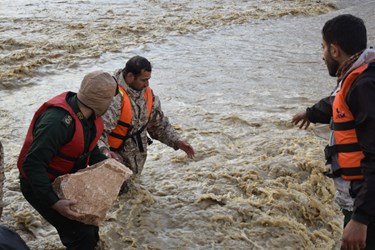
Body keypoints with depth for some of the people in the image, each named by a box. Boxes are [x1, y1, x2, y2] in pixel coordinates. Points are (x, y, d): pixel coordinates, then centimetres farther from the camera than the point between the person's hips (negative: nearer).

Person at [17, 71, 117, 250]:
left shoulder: (90, 114, -8)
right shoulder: (58, 121, -36)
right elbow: (32, 164, -35)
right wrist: (54, 202, -39)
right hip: (40, 186, -8)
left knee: (90, 223, 18)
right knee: (82, 235, -13)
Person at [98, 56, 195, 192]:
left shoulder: (147, 93, -4)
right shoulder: (114, 97, -29)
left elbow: (159, 123, 6)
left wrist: (177, 141, -6)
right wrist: (104, 150, -53)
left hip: (138, 155, 7)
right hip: (115, 155, -7)